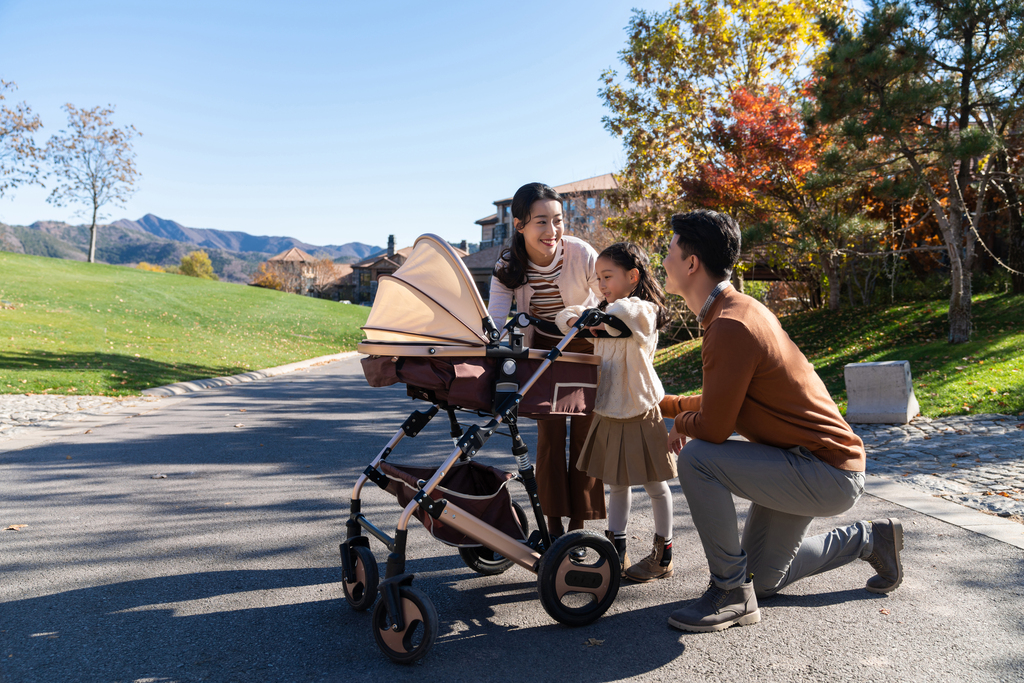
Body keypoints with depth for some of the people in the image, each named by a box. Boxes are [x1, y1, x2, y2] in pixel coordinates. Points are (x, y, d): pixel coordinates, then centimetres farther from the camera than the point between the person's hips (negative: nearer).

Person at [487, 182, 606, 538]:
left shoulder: (581, 254, -24)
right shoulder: (507, 266, -16)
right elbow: (494, 319, -22)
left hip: (585, 345, -2)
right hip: (544, 347, 2)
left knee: (585, 432, 0)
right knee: (549, 431, 1)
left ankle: (578, 524, 12)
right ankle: (553, 523, 11)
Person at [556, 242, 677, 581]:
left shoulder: (643, 311, -16)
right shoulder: (604, 314, 12)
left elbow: (623, 310, -39)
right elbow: (567, 315, 12)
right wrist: (573, 320, -10)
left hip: (640, 414, -8)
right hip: (608, 413, 8)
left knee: (655, 485, 7)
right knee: (617, 484, 15)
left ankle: (664, 555, 22)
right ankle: (616, 552, 25)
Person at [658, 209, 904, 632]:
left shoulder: (730, 327, -27)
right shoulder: (737, 309, 5)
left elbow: (713, 428, -26)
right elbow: (723, 401, 14)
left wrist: (680, 425, -5)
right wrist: (665, 404, 16)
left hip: (828, 474, -10)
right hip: (805, 460, 10)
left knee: (696, 458, -27)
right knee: (763, 580, 19)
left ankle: (732, 593, -12)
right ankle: (867, 539, 32)